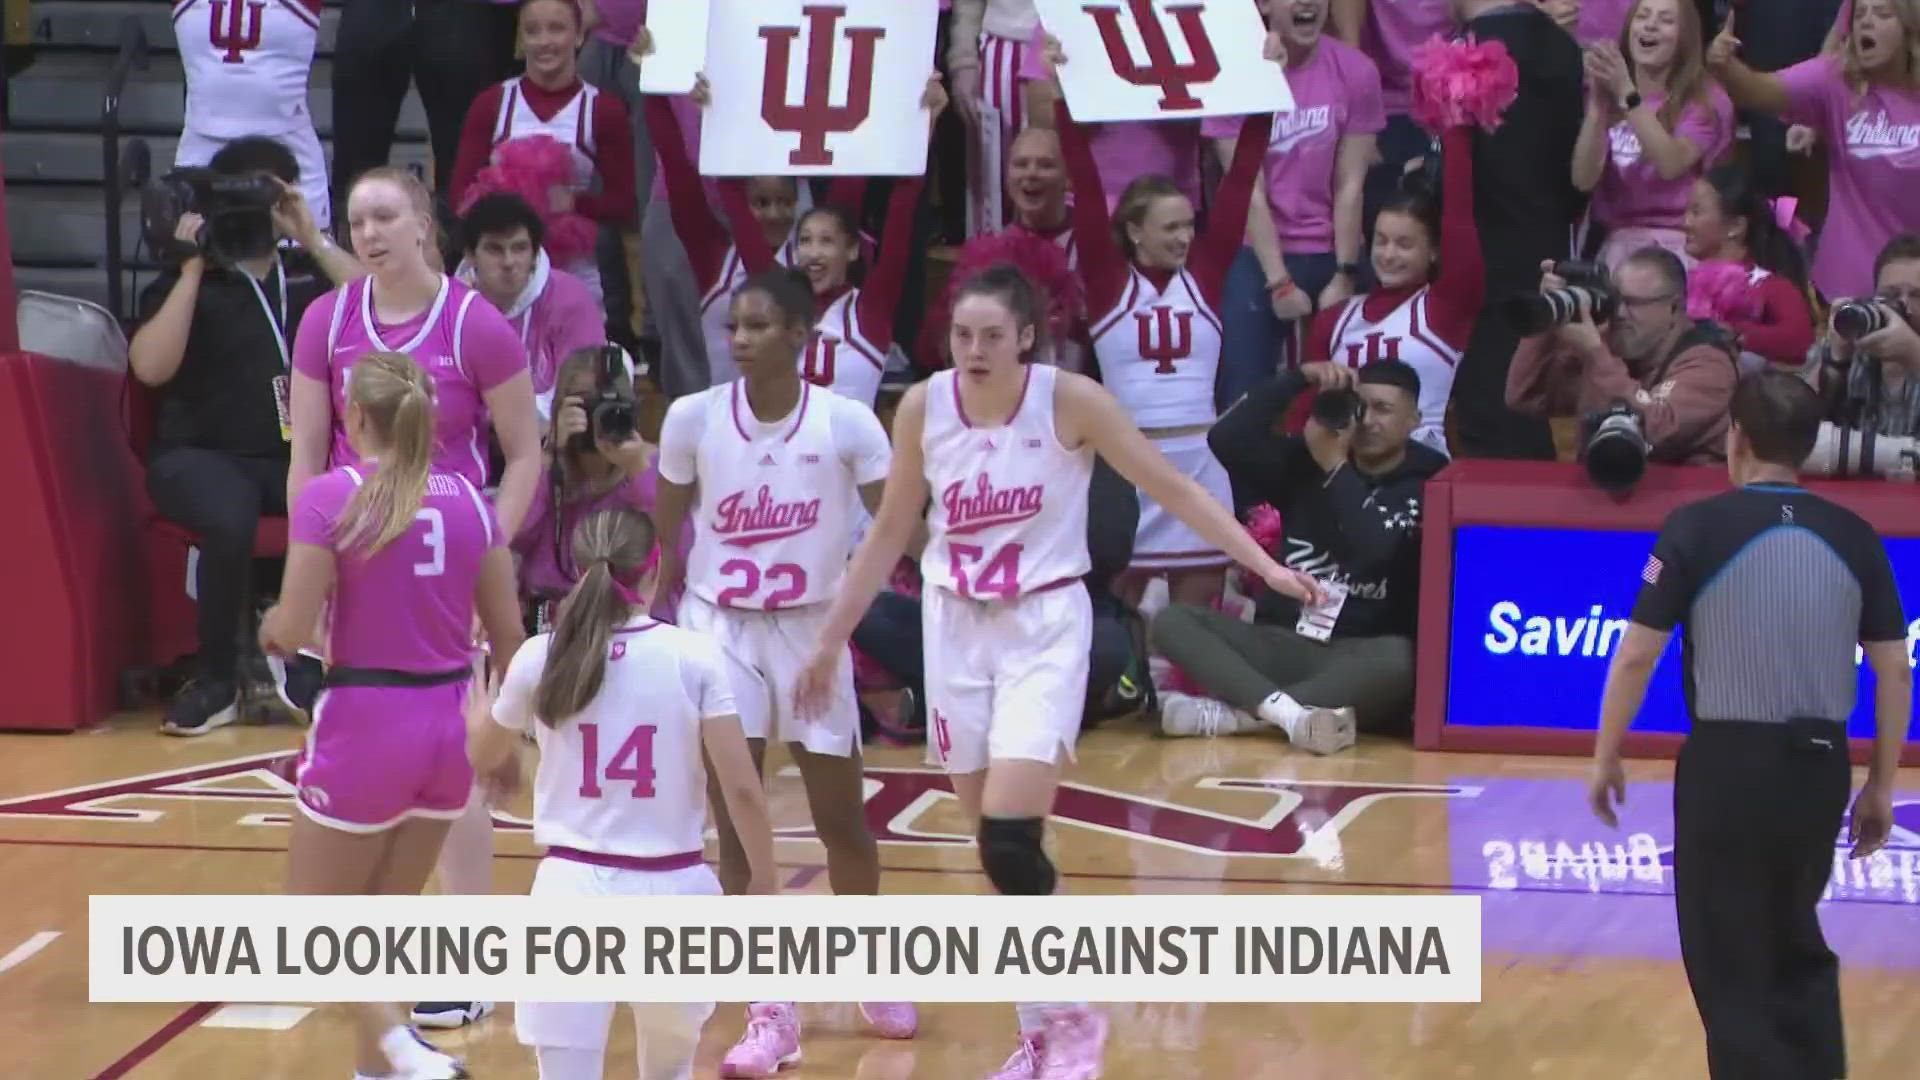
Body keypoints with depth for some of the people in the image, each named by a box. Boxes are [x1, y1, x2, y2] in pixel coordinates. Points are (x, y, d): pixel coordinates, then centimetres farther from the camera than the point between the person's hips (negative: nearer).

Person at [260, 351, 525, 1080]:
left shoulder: (330, 497, -12)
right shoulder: (468, 499, 2)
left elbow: (293, 631, -15)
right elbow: (507, 631, 7)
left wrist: (272, 627, 9)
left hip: (368, 721, -5)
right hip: (449, 721, 5)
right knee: (384, 914, 21)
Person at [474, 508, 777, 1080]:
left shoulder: (540, 658, -1)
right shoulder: (694, 656, -6)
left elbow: (482, 757, 18)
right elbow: (741, 787, -8)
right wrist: (764, 882, 6)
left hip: (574, 889, 0)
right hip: (671, 890, 0)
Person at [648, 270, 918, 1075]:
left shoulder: (847, 423, -12)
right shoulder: (693, 418, -8)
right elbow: (663, 533, 2)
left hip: (813, 630, 0)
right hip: (719, 629, 0)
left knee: (840, 815, 10)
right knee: (736, 823, -4)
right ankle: (770, 1014, 3)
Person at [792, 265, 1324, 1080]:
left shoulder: (1069, 401, -13)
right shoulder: (922, 408, -4)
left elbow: (1171, 487, -7)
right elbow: (889, 533, 8)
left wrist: (1265, 565, -13)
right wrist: (830, 640, 11)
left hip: (1044, 627, -4)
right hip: (955, 626, 4)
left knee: (1009, 841, -16)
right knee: (993, 840, 7)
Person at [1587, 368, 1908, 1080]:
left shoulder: (1697, 529, -8)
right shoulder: (1853, 538, 1)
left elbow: (1636, 655, -8)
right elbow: (1894, 670, 3)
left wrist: (1605, 757, 4)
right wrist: (1881, 784, 13)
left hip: (1728, 762, -4)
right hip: (1820, 763, 4)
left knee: (1730, 965, 7)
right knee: (1798, 947, 23)